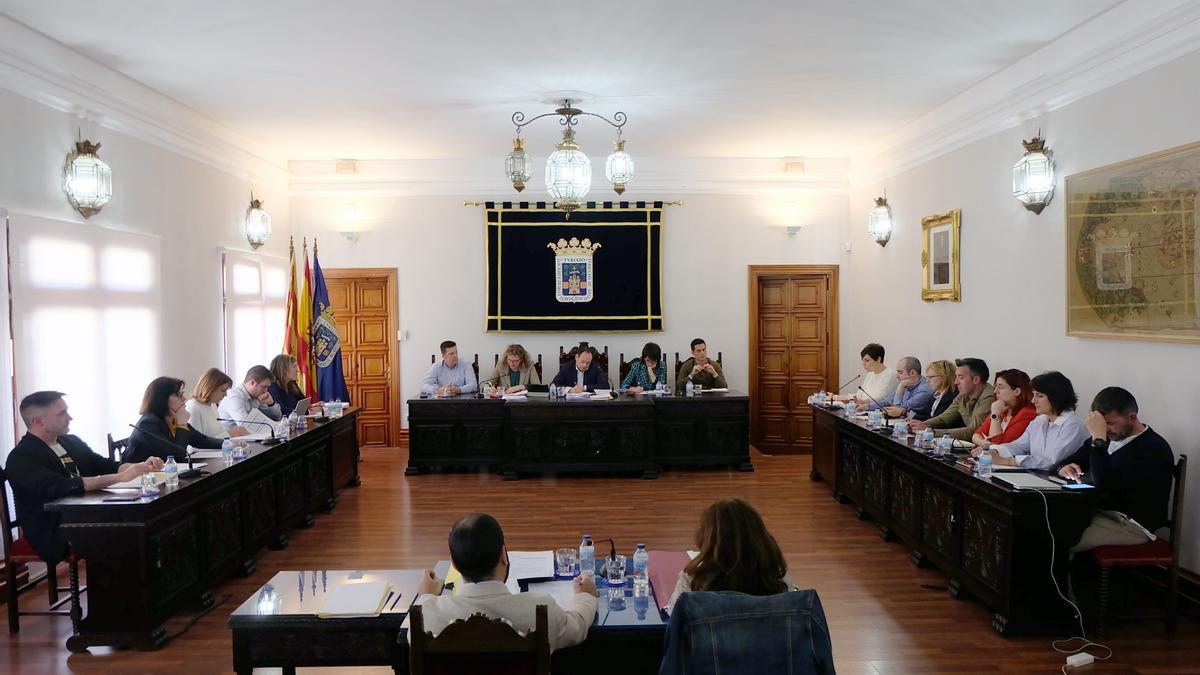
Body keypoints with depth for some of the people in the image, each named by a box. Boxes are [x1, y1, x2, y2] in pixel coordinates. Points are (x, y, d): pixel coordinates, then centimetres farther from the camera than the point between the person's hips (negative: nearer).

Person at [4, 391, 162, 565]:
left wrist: (140, 467, -10)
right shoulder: (21, 458, -11)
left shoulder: (71, 442, 12)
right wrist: (120, 477, -31)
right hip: (55, 533, -7)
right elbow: (64, 487, -25)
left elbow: (104, 465, 11)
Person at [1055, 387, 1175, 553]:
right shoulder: (1108, 437, 6)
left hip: (1132, 524, -8)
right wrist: (1064, 467, -12)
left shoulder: (1153, 449, -18)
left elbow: (1105, 484, -29)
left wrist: (1098, 438, -30)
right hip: (1101, 511, 8)